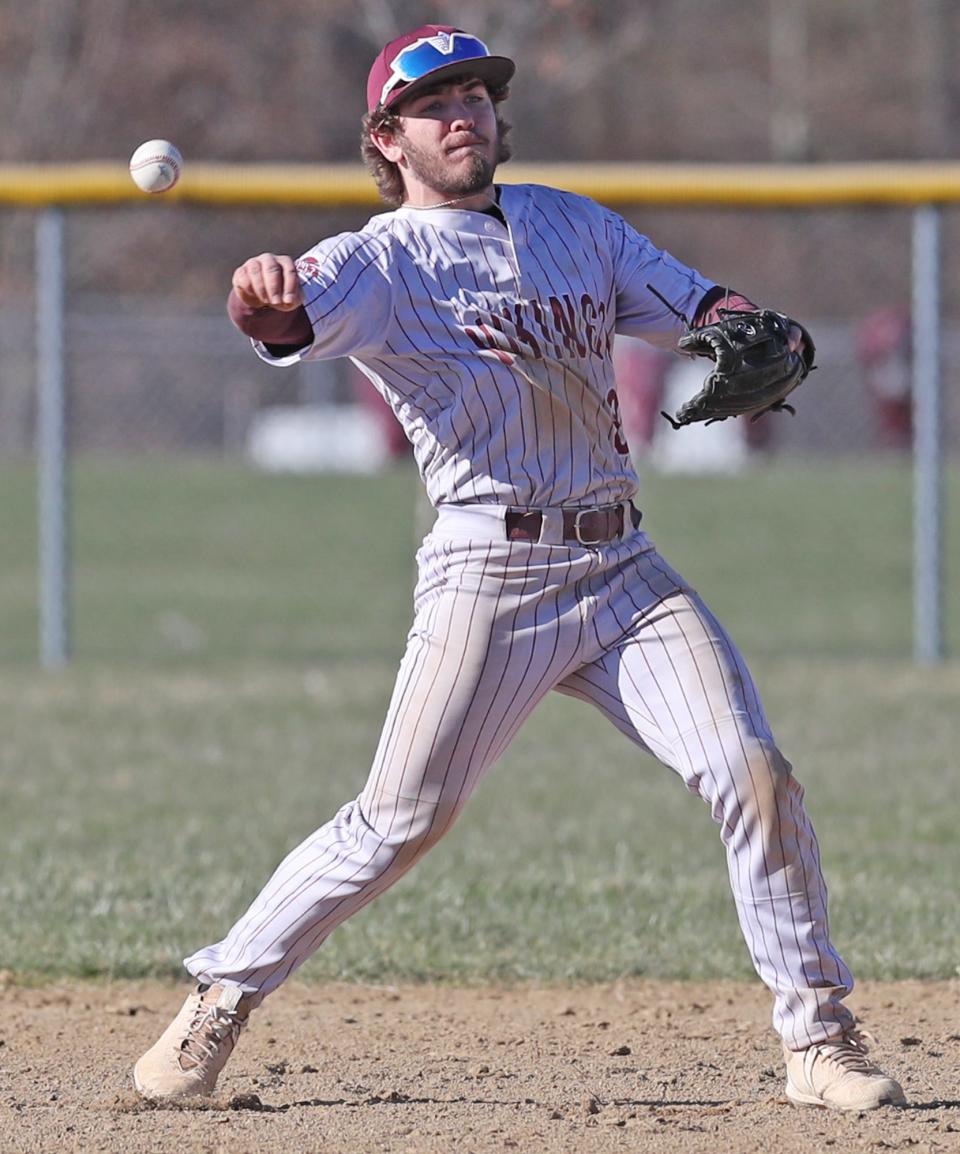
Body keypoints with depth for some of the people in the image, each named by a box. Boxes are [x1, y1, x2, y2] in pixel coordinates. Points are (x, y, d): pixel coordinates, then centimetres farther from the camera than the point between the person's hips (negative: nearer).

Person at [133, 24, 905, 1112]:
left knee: (752, 772, -8)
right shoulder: (382, 260, -1)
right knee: (401, 818, -8)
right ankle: (218, 1000, 8)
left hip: (625, 571, 4)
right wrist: (264, 297, -46)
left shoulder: (574, 225, 17)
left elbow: (700, 304, 18)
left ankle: (819, 1039, 0)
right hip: (490, 575, -4)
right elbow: (300, 312, -21)